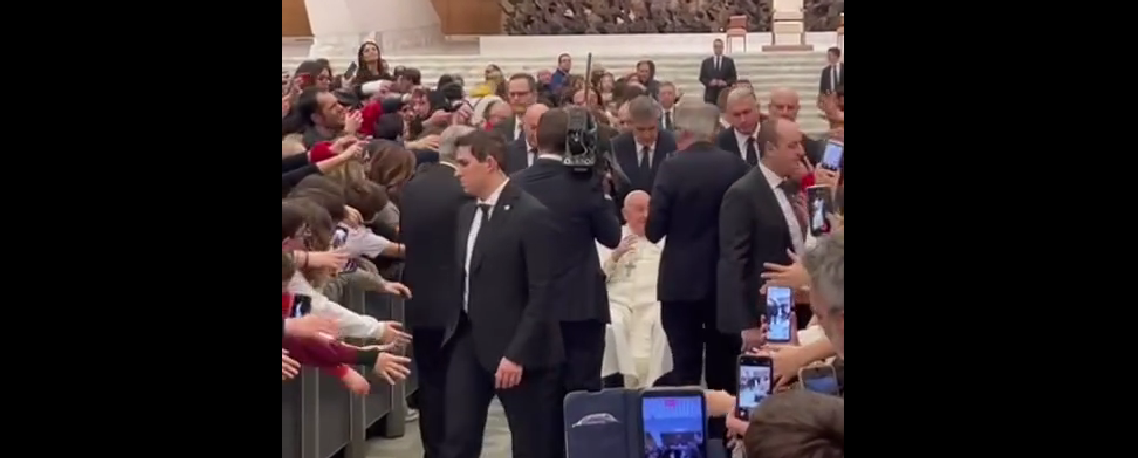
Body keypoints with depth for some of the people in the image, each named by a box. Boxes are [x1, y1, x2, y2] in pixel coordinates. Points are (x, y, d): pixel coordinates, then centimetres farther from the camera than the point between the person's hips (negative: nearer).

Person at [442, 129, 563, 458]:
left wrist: (516, 354, -21)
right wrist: (456, 327, 11)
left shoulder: (532, 215, -14)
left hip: (515, 347, -7)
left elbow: (541, 294, -17)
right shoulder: (467, 212, 11)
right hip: (469, 339, 7)